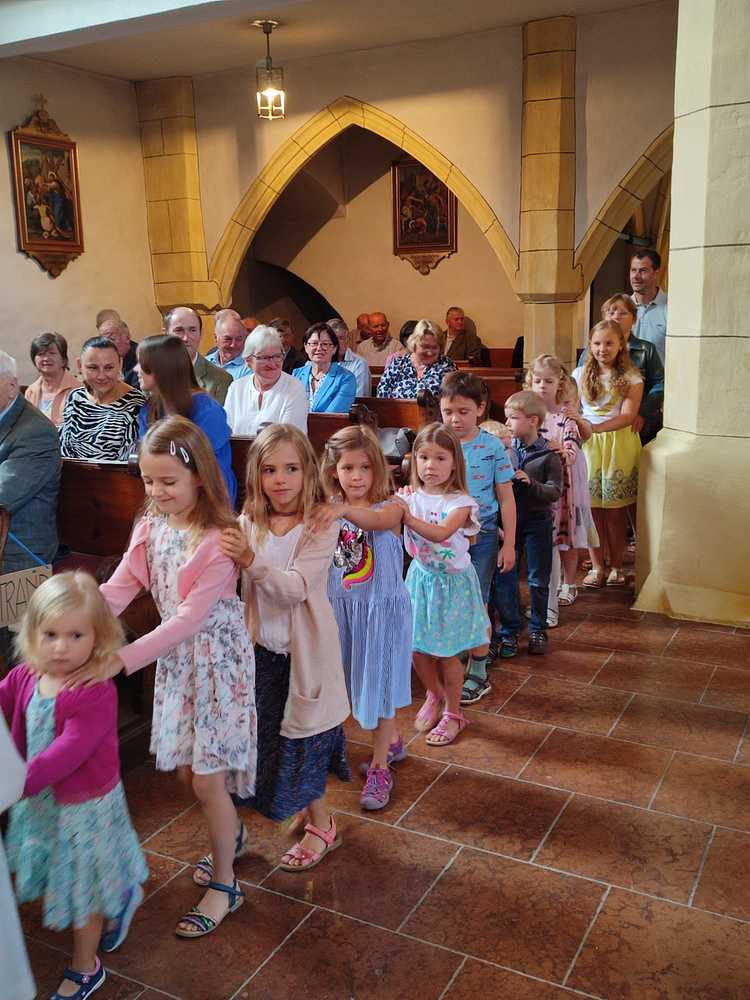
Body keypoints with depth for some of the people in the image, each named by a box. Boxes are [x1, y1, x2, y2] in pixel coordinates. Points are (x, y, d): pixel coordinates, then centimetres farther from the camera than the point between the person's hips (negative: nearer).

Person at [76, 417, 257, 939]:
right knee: (187, 766, 17)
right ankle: (233, 833, 45)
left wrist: (122, 659, -34)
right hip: (175, 657, 7)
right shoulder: (151, 528, -1)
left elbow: (191, 617, -27)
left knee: (206, 777, 1)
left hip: (218, 658, -6)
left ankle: (224, 884, 21)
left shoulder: (219, 538, -22)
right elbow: (118, 589, -8)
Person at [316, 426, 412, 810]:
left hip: (382, 609, -4)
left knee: (379, 681, 3)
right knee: (357, 679, 18)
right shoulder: (326, 513, -2)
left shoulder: (390, 507, -14)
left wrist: (344, 510, -58)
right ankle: (391, 741, 41)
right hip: (343, 609, 5)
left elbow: (376, 520, -39)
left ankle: (380, 768, 17)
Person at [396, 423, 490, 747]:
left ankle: (453, 713, 26)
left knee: (446, 653, 4)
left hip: (452, 582, -4)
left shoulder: (459, 501, -15)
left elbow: (441, 533, -33)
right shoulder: (410, 497, -3)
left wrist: (408, 516, -38)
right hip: (420, 577, 4)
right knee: (417, 649, 10)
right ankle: (434, 696, 39)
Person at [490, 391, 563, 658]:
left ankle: (538, 630, 26)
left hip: (537, 523, -2)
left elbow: (555, 492, -12)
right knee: (503, 579, 3)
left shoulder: (548, 455, -7)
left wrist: (530, 483, -27)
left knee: (538, 580, 9)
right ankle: (509, 631, 16)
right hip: (508, 522, 2)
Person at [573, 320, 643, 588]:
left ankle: (616, 566, 16)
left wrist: (594, 428, -23)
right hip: (587, 445, 2)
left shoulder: (631, 377, 0)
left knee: (616, 511, 2)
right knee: (591, 508, 2)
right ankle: (596, 567, 12)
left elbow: (628, 415, -10)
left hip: (619, 444, -2)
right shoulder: (581, 374, 8)